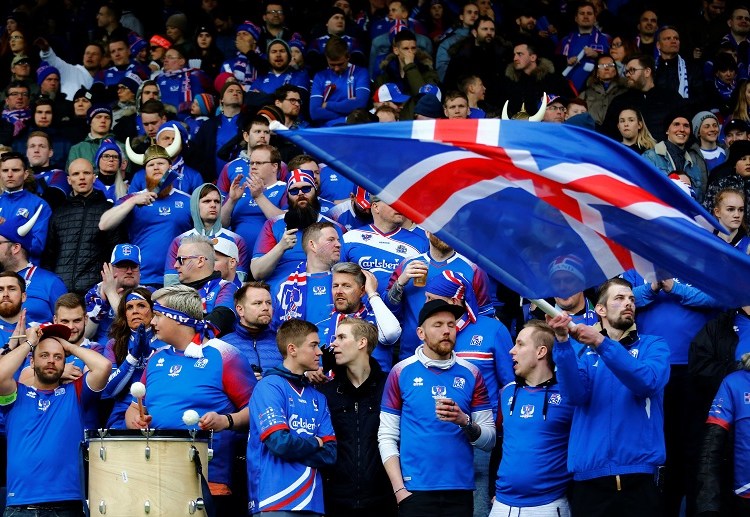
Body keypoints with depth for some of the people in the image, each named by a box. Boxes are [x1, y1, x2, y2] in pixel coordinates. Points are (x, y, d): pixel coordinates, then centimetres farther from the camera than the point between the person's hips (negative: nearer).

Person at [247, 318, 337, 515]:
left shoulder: (318, 398, 15)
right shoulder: (269, 387, -5)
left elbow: (330, 454, 7)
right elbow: (280, 442, -16)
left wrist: (293, 449, -9)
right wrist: (315, 443, 1)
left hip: (313, 503, 6)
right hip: (277, 502, -6)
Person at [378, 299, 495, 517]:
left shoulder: (471, 374, 5)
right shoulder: (401, 372, 1)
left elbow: (489, 440, 5)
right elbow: (387, 437, 0)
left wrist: (465, 422, -14)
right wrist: (399, 489, -8)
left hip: (460, 491, 2)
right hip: (415, 491, -2)